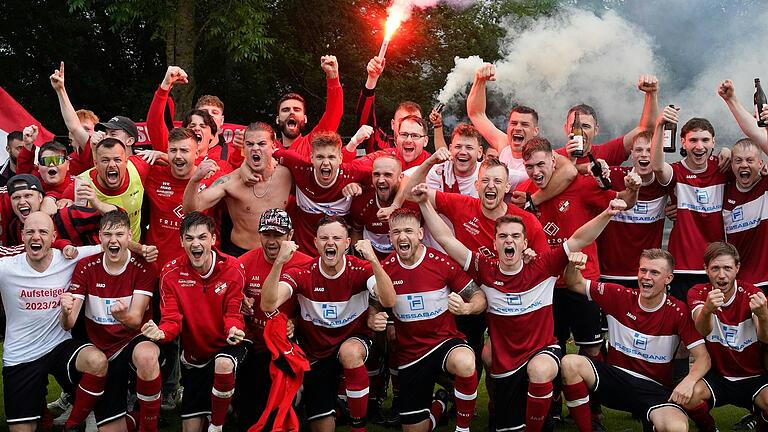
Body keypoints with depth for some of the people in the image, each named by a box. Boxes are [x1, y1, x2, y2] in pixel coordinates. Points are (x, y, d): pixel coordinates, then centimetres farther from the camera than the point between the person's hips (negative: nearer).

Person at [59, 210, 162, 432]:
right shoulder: (86, 267, -3)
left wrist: (123, 316, -40)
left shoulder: (143, 268, -9)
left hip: (134, 341, -2)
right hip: (102, 353, 3)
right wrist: (66, 312, -33)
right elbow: (68, 325, -8)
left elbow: (136, 320, -15)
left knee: (146, 355, -41)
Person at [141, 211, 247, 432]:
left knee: (224, 364, -39)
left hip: (226, 347, -2)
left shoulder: (232, 269, -13)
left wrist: (234, 329, -35)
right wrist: (161, 333, -37)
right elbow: (172, 319, -14)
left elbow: (233, 314, -11)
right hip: (193, 354, 2)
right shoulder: (171, 273, -10)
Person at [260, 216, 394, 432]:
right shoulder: (302, 273, -15)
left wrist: (373, 260, -44)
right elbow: (268, 305, -29)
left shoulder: (360, 269, -15)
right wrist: (279, 262, -41)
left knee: (349, 352, -38)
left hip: (354, 340, -1)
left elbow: (388, 301, -32)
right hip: (315, 353, 1)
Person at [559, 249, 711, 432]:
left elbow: (703, 358, -7)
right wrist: (573, 265, -17)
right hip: (614, 375, 3)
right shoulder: (619, 296, -1)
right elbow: (575, 284, 7)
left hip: (655, 389, -2)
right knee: (569, 363, -25)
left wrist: (689, 381, -29)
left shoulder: (678, 312, -7)